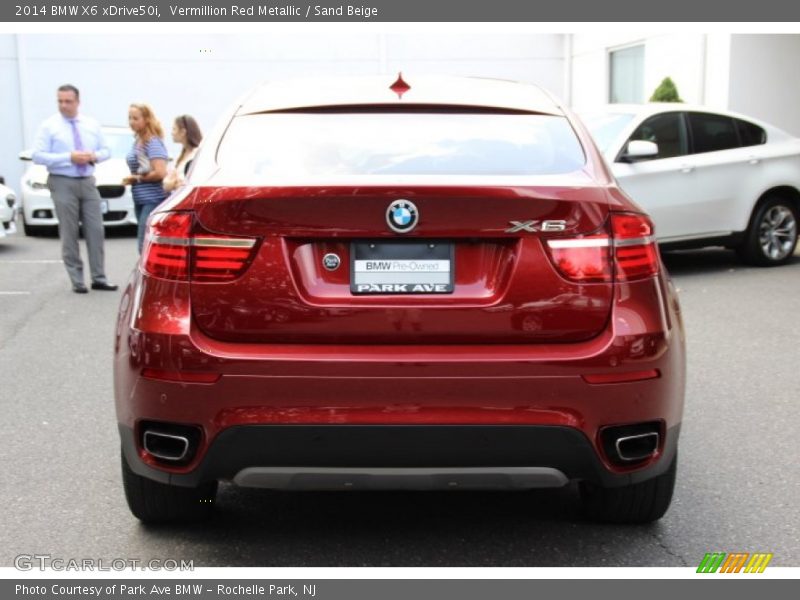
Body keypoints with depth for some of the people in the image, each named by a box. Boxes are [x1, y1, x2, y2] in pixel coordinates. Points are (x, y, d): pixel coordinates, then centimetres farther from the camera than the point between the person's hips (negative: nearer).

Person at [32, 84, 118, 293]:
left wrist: (95, 156, -8)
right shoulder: (49, 126, -2)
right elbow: (38, 156, -9)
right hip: (63, 183, -3)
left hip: (88, 182, 3)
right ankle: (77, 281, 7)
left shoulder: (91, 125, 10)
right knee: (69, 234, 0)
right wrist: (69, 157, -18)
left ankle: (99, 278, 8)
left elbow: (106, 150, 15)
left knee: (96, 231, 1)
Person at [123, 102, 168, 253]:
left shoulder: (153, 142, -11)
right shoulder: (138, 142, 14)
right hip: (140, 200, 9)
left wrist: (136, 178, -8)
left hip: (153, 200, -9)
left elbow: (160, 173, -20)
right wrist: (131, 179, 2)